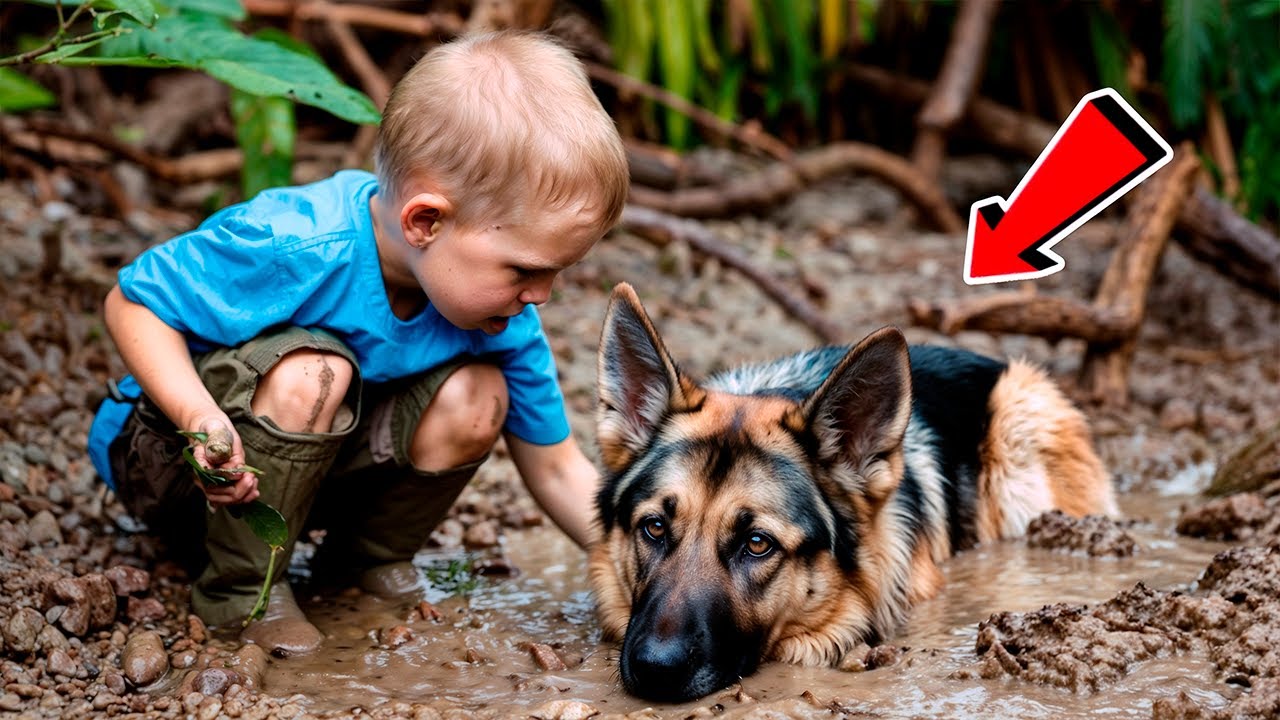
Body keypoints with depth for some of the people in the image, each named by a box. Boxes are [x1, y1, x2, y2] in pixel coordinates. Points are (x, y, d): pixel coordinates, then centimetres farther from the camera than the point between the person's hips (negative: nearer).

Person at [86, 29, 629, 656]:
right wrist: (199, 413, -40)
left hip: (323, 455, 6)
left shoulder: (504, 322, -14)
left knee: (476, 398, -19)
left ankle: (369, 557, 6)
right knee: (312, 373, -36)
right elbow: (132, 303, -23)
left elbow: (557, 472, -6)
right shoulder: (293, 246, -34)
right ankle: (240, 584, -15)